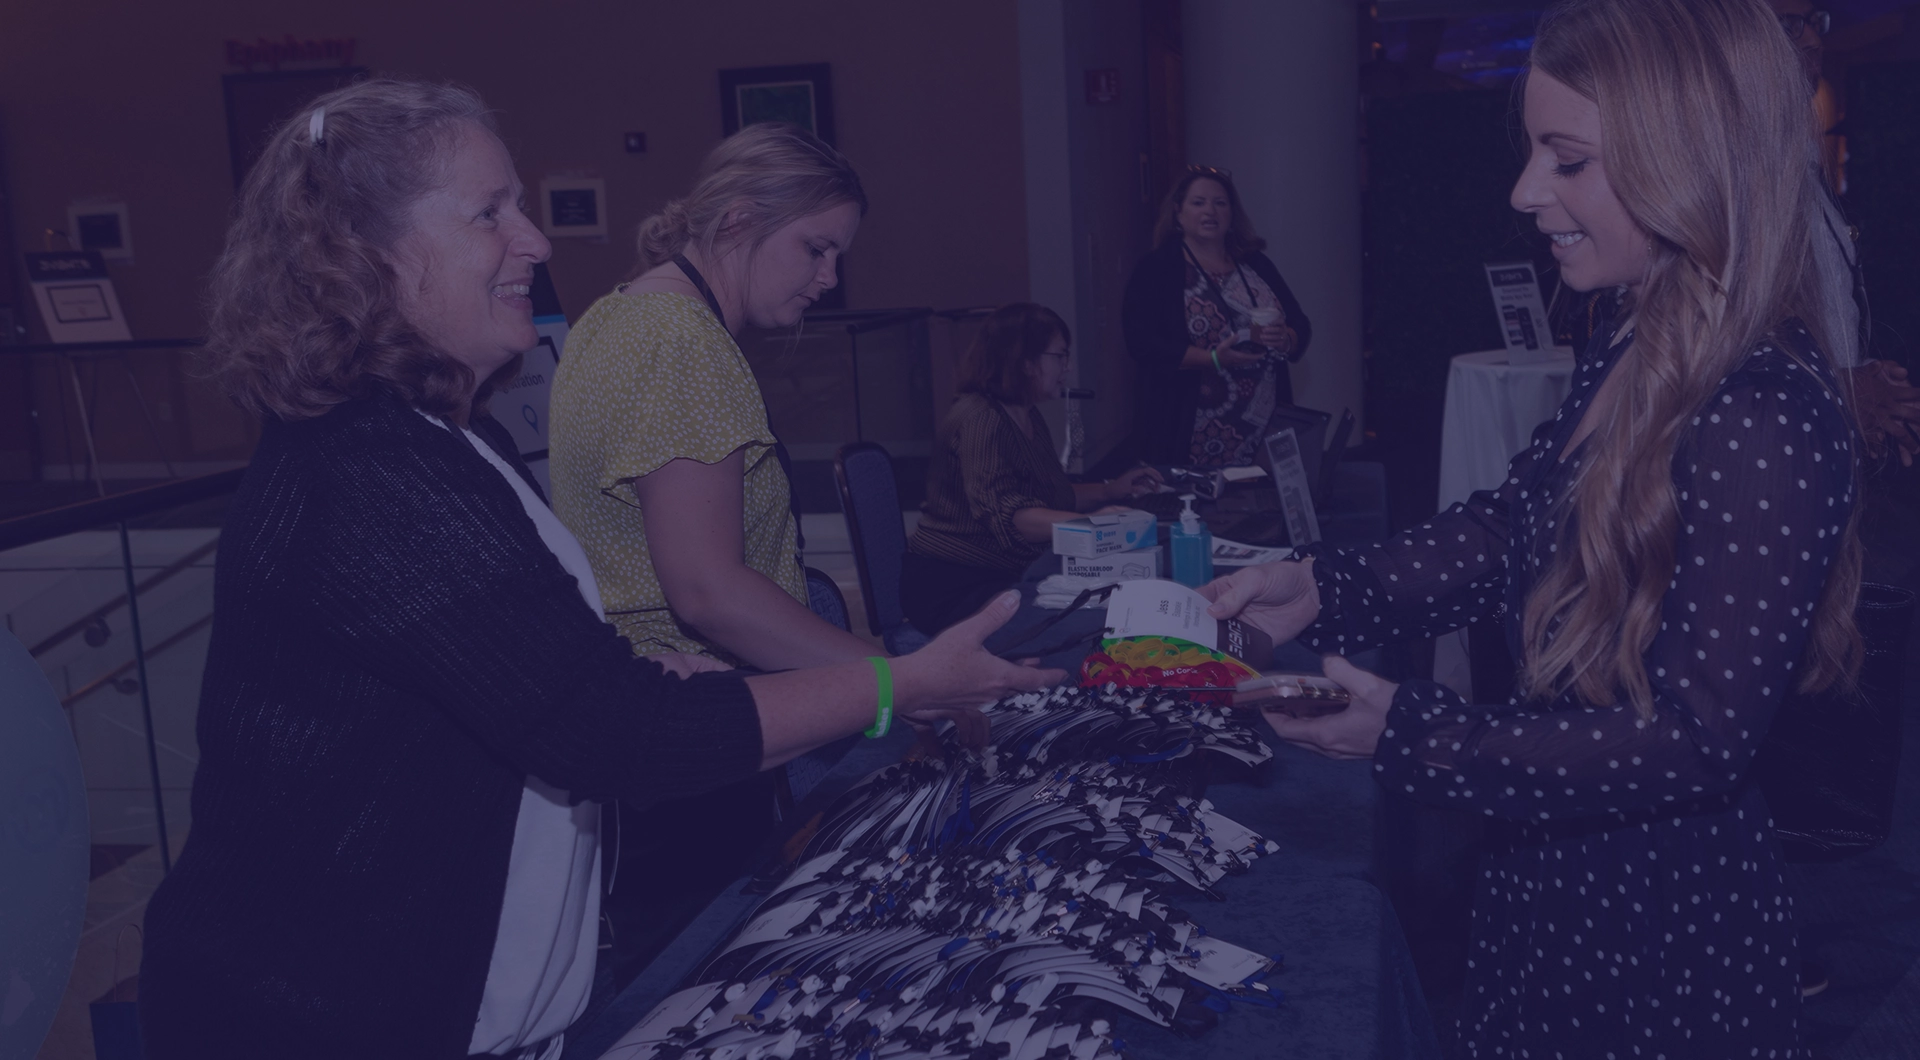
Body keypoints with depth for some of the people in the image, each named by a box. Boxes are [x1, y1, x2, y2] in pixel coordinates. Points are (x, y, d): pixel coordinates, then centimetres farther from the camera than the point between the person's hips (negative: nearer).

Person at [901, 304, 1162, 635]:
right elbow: (1005, 515, -29)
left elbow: (1053, 495, 25)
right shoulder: (980, 419, -17)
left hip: (1008, 576, 9)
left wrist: (1112, 489, 13)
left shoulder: (1028, 418, 15)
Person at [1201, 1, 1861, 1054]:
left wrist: (1405, 733, -27)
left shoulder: (1768, 424, -28)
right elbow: (1508, 530, 9)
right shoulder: (1634, 353, -1)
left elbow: (1695, 742, -26)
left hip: (1657, 924, -8)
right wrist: (1320, 587, -2)